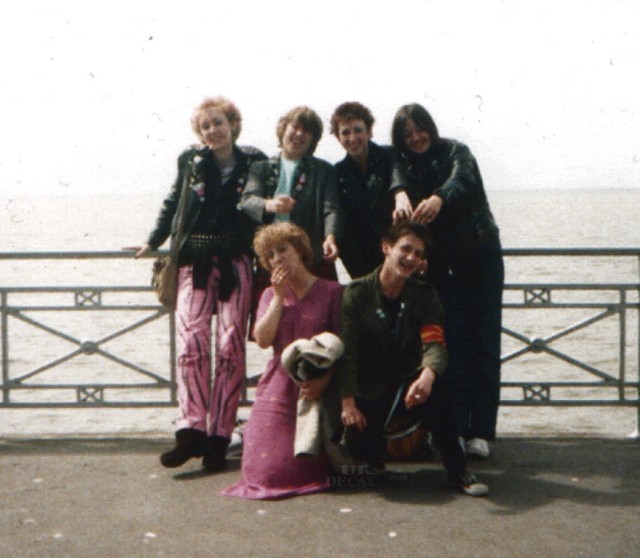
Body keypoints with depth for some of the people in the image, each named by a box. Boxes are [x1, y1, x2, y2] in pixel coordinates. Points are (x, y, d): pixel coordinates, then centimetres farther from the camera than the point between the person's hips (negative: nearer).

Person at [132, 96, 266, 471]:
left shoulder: (254, 163, 4)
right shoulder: (191, 162, 8)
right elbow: (173, 205, 20)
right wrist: (153, 242, 20)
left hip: (235, 263, -1)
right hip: (194, 261, 1)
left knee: (231, 347, -3)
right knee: (192, 341, -12)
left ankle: (219, 437, 1)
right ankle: (192, 431, -15)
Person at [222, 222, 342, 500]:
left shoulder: (331, 291, 2)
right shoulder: (271, 294, 15)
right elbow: (263, 339, -2)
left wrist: (325, 380, -17)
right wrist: (279, 296, -3)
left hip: (317, 388, -3)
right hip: (278, 388, 3)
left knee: (302, 468, -11)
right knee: (265, 467, -10)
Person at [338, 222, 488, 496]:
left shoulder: (424, 295, 1)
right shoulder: (356, 293, -4)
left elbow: (435, 344, -16)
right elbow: (346, 352, -11)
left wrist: (427, 374, -40)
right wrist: (348, 402, -23)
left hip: (407, 386, 1)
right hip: (369, 393, -1)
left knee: (435, 389, -34)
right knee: (360, 446, -27)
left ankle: (457, 470, -21)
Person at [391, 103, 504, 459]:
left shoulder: (455, 152, 0)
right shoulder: (408, 165, 10)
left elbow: (463, 178, -22)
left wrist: (438, 198, -44)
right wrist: (401, 195, -38)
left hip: (481, 256, -2)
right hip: (443, 265, 2)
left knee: (484, 345, -4)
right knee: (453, 345, -4)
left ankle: (481, 431, -1)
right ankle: (456, 427, -1)